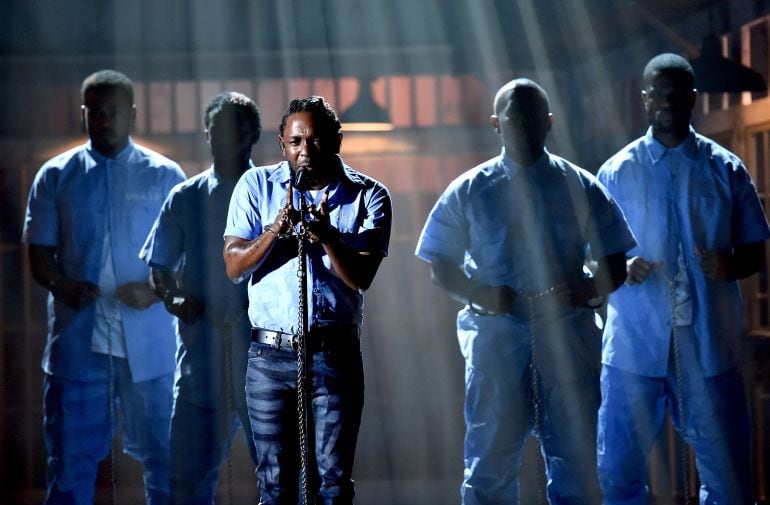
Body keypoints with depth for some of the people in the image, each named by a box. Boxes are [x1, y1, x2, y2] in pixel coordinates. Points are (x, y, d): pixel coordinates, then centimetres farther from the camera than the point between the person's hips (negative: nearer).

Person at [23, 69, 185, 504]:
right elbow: (39, 250, 8)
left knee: (163, 453, 5)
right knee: (70, 457, 5)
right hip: (77, 338, 1)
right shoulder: (56, 176, 8)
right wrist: (61, 285, -13)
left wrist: (155, 289, -15)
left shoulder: (165, 176, 5)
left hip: (148, 341, -1)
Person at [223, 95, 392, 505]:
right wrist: (277, 230, -19)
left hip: (335, 353, -1)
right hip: (270, 354, 1)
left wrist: (327, 235, -27)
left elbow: (360, 277, -10)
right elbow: (234, 267, -3)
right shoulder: (256, 186, 4)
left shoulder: (367, 196, 0)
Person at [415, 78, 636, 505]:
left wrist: (588, 289, -10)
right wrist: (479, 293, -10)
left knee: (574, 452, 4)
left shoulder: (580, 188, 8)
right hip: (495, 330, -1)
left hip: (567, 331, 1)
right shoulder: (468, 191, 7)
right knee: (491, 453, 1)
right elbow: (441, 266, 9)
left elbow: (615, 262, 11)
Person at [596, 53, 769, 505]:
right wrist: (620, 268, -14)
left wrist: (730, 264, -14)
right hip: (635, 343, 0)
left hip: (709, 343, 0)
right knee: (620, 468, 5)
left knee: (726, 468, 5)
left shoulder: (727, 169, 5)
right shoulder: (616, 172, 6)